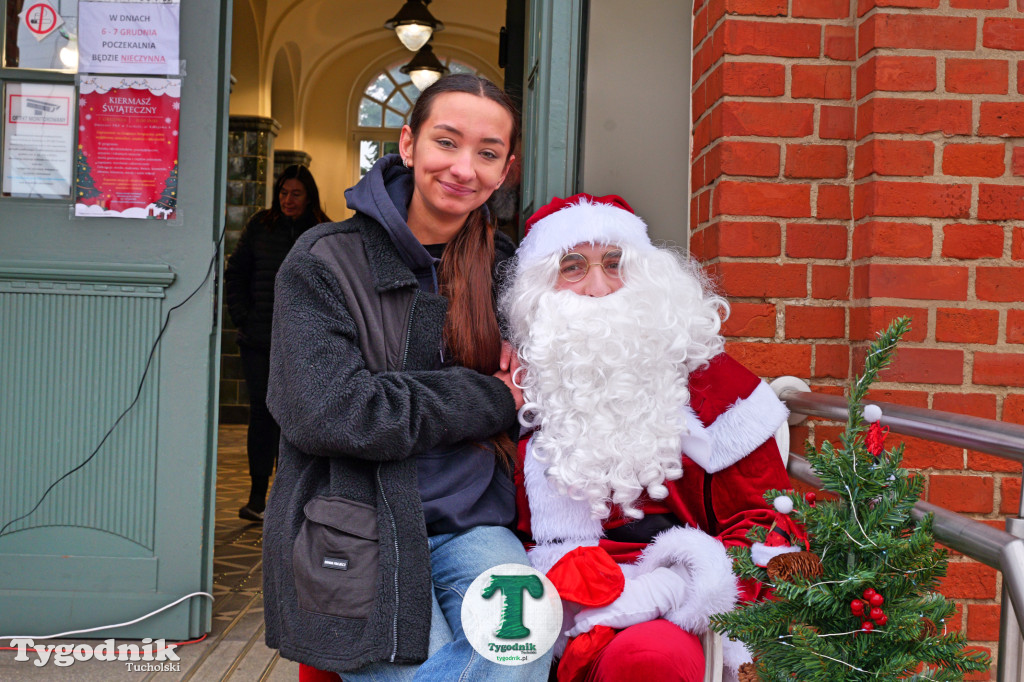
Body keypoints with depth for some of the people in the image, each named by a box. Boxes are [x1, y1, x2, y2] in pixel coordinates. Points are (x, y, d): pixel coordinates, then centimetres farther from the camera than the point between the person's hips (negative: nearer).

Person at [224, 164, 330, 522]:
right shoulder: (260, 225, 5)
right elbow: (235, 273, 9)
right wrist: (242, 317, 0)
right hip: (259, 339, 0)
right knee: (262, 411, 1)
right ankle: (257, 495, 6)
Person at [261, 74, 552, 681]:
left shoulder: (502, 266, 13)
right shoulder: (327, 261, -2)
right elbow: (324, 413, -15)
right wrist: (489, 400, -9)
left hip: (472, 525, 4)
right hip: (358, 534, -3)